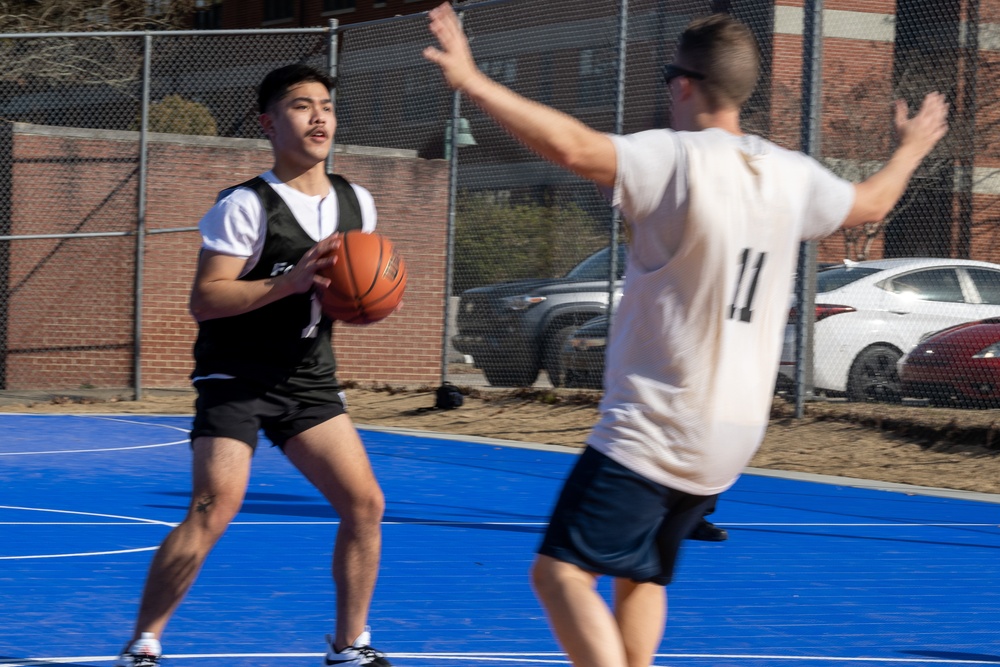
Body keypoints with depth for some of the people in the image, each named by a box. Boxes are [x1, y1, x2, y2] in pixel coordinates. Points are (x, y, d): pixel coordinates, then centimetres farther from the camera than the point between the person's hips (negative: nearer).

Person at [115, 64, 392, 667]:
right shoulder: (246, 206, -14)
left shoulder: (357, 203, 5)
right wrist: (289, 282, -30)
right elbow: (204, 299, -21)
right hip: (236, 377, -6)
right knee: (214, 509, -19)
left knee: (365, 504, -2)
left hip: (309, 380, 6)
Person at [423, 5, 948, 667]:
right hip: (734, 435, 8)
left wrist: (473, 82, -29)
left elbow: (571, 146, -32)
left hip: (654, 431, -8)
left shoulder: (676, 159, -16)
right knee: (642, 574, 24)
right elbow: (870, 203, 27)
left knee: (562, 572, -13)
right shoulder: (792, 175, 6)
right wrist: (912, 150, 47)